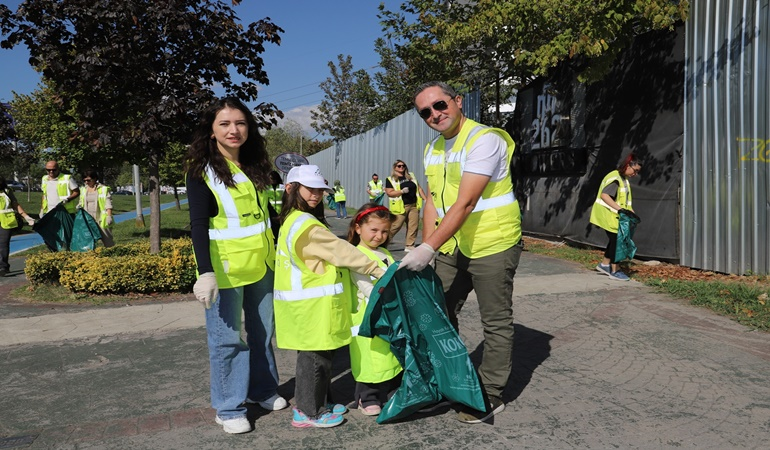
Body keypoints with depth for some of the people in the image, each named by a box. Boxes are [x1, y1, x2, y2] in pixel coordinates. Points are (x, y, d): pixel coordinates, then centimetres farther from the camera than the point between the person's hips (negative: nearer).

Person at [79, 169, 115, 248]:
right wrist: (79, 206, 0)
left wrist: (109, 216, -15)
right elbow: (82, 202, 23)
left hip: (101, 220, -5)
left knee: (108, 242, -3)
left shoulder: (104, 189, -3)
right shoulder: (84, 190, 13)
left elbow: (108, 204, -7)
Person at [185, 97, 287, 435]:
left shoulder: (256, 166, 8)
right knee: (227, 337, 3)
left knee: (263, 329, 16)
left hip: (261, 263, 6)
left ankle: (263, 389, 34)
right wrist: (205, 272, -25)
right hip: (225, 267, -6)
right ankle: (228, 408, 17)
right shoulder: (201, 171, -9)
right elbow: (198, 225, -16)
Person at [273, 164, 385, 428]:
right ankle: (307, 412, 15)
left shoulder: (292, 221, 13)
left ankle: (320, 403, 31)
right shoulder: (306, 225, -20)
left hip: (308, 304, 10)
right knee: (314, 358, 2)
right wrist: (377, 270, -9)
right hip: (312, 306, -10)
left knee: (319, 355, 19)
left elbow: (328, 252, 15)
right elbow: (340, 251, -17)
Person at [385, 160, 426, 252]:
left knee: (413, 227, 2)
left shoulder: (411, 176, 16)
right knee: (395, 226, -8)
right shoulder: (390, 180, 1)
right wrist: (402, 191, -18)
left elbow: (419, 188, 17)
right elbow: (389, 193, -8)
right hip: (401, 207, -5)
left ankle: (409, 246, 10)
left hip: (414, 206, 5)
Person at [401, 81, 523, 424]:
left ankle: (491, 396, 19)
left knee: (496, 323, 5)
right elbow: (433, 202, 9)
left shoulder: (484, 140, -18)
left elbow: (465, 203, -26)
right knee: (440, 313, 16)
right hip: (452, 246, 8)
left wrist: (429, 248, -29)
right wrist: (425, 248, -1)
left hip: (492, 244, -8)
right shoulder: (432, 149, 9)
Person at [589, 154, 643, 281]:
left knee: (615, 239, 15)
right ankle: (614, 271, 8)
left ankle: (604, 264, 29)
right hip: (608, 215, -10)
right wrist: (619, 208, -33)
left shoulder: (624, 179, 12)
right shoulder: (614, 178, -19)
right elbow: (604, 195, -29)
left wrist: (630, 210, 3)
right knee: (616, 240, -3)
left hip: (615, 215, 10)